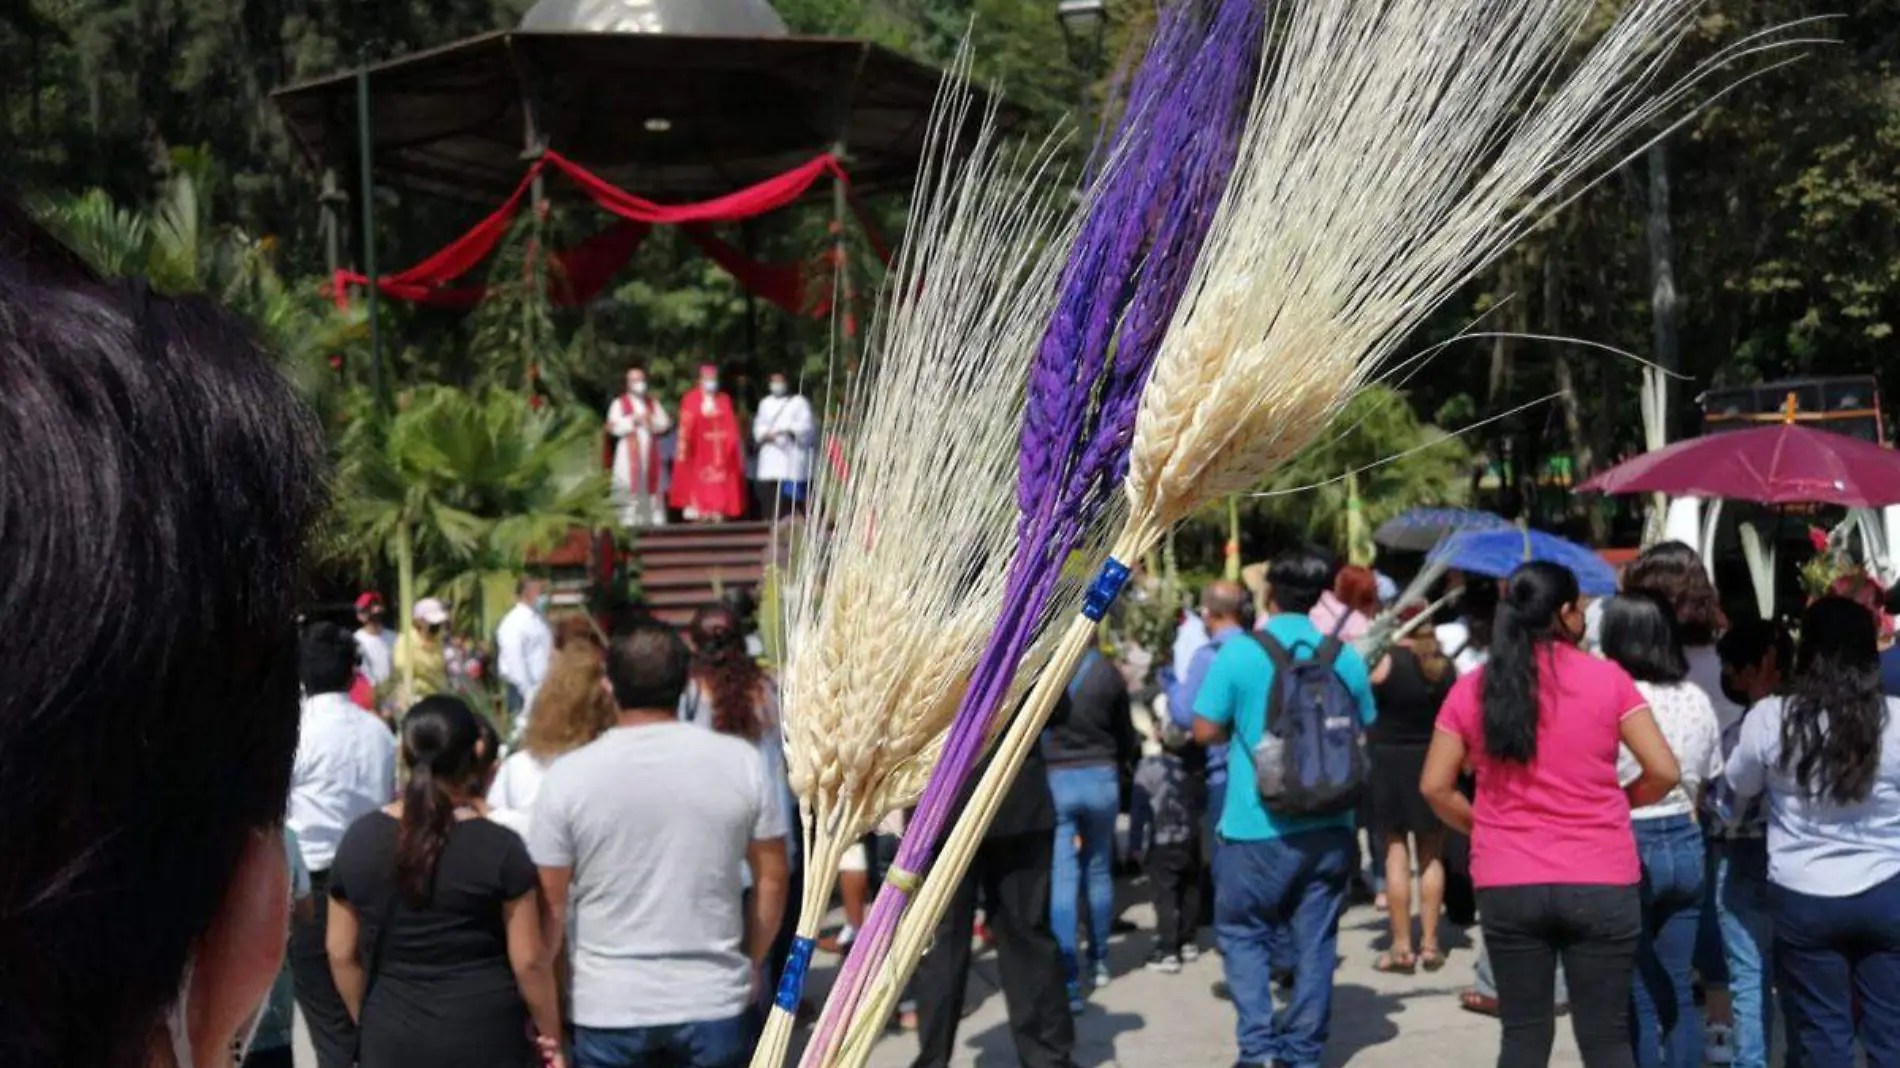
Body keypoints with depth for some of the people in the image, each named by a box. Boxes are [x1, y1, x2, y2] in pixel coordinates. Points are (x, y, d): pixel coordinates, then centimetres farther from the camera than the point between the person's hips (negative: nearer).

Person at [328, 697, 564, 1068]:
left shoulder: (360, 840, -1)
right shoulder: (500, 847, -10)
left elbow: (341, 953, 6)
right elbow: (528, 960, -7)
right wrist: (550, 1035, 5)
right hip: (484, 1038, -2)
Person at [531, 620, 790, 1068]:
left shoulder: (569, 775, -8)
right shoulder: (741, 761, -5)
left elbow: (550, 903, -4)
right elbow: (771, 877, 3)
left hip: (608, 1007, -1)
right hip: (715, 1000, 1)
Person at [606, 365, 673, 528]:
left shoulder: (653, 404, 17)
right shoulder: (619, 403, 5)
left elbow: (665, 423, 7)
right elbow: (613, 427, -7)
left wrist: (651, 420, -10)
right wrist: (633, 420, -13)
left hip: (650, 452, 4)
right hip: (629, 453, -4)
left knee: (653, 487, 2)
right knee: (630, 486, -10)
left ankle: (656, 520, 3)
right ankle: (629, 521, -10)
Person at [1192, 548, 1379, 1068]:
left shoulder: (1239, 654, -9)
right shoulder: (1346, 658, 1)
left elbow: (1206, 731, -4)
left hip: (1257, 826, -3)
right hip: (1328, 827, 3)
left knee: (1242, 932, 11)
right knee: (1314, 941, 10)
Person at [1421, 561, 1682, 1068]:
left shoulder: (1473, 688, 2)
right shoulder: (1607, 678, -3)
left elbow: (1434, 786, 1)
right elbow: (1664, 772, -5)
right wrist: (1617, 802, 13)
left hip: (1507, 885, 2)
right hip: (1600, 883, -2)